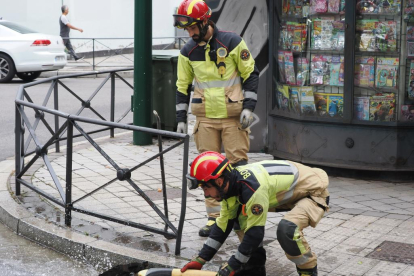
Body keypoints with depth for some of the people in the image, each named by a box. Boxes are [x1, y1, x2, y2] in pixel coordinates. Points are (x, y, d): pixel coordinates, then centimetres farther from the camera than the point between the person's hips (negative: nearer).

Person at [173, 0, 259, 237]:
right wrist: (181, 119, 8)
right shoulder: (188, 52, 4)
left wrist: (248, 107, -9)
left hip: (233, 117, -3)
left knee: (238, 166, -2)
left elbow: (251, 74, -2)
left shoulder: (232, 42, -7)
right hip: (205, 119, 3)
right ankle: (215, 217, 11)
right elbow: (183, 86, 13)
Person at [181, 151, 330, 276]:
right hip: (288, 194, 9)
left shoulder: (252, 187, -36)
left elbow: (255, 232, -30)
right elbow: (223, 224, 2)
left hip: (314, 191, -9)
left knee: (287, 228, -34)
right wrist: (200, 259, 1)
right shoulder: (232, 184, -8)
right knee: (241, 214, 0)